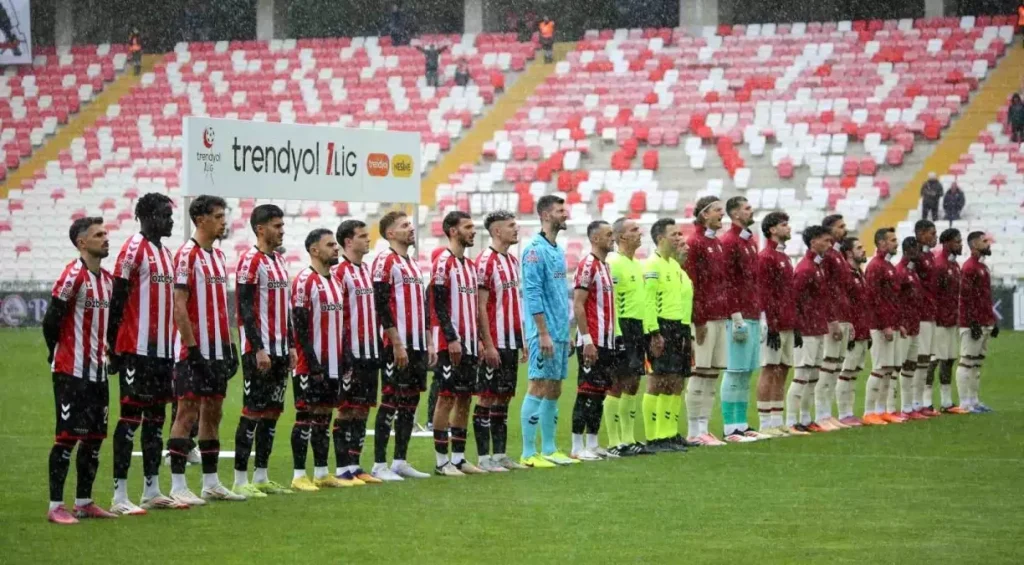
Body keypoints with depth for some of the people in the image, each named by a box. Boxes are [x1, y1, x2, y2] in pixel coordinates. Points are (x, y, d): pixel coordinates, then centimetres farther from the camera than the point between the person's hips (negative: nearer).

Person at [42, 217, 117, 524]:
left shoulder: (107, 279, 12)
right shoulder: (73, 276, -14)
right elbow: (51, 320, -13)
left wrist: (104, 349, 13)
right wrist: (58, 353, -1)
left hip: (97, 371, 8)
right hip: (72, 371, -8)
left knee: (95, 436, 10)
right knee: (68, 435, -7)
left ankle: (84, 501, 18)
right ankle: (55, 506, -3)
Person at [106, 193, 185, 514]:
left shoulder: (166, 253, 18)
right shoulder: (134, 250, -10)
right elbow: (117, 301, -12)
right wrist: (113, 348, -15)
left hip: (162, 350, 9)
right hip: (137, 351, -9)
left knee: (156, 417, 11)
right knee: (131, 416, -8)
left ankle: (152, 491, 16)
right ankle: (120, 496, -8)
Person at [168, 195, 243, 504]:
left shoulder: (218, 256, 15)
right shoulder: (187, 255, -12)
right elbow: (179, 306, -16)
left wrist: (230, 346, 15)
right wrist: (193, 349, -19)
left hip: (217, 348, 9)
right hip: (195, 350, -9)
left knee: (213, 412, 11)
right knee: (187, 413, -7)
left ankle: (211, 482, 17)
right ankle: (178, 486, -6)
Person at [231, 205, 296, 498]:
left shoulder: (279, 261, 16)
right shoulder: (251, 261, -11)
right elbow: (245, 309, -16)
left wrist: (290, 346, 17)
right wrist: (259, 349, -19)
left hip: (279, 349, 9)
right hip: (259, 350, -9)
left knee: (273, 411, 9)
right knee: (253, 411, -7)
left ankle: (261, 476, 15)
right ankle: (240, 480, -5)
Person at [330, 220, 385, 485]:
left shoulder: (366, 270, 15)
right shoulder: (339, 272, -11)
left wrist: (377, 343, 17)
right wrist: (341, 351, -17)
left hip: (370, 351, 8)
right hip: (351, 352, -8)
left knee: (363, 409, 9)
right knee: (347, 410, -4)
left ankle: (355, 465, 14)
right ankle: (342, 469, 0)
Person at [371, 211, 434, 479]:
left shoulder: (413, 264, 20)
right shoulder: (385, 261, -8)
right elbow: (381, 305, -15)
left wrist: (429, 343, 17)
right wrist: (397, 344, -19)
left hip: (417, 346, 9)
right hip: (397, 346, -9)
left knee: (411, 400, 9)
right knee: (390, 401, -7)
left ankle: (400, 461, 15)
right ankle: (379, 465, -5)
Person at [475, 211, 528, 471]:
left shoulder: (514, 261, 15)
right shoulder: (486, 261, -12)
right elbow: (480, 307, -15)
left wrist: (523, 341, 16)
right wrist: (488, 345, -18)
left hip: (511, 341, 8)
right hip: (494, 343, -8)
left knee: (504, 398, 10)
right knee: (487, 398, -4)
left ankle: (500, 454, 14)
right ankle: (484, 457, -2)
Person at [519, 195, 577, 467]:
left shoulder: (558, 250, 17)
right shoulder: (535, 250, -11)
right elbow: (533, 295, -16)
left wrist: (565, 332, 17)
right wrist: (544, 333, -19)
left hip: (560, 333, 9)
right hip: (545, 333, -9)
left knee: (554, 391, 11)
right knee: (539, 388, -8)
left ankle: (549, 450, 16)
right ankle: (529, 453, -6)